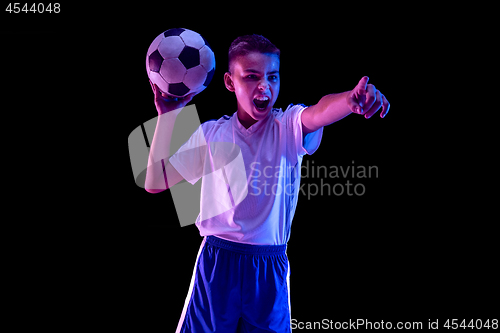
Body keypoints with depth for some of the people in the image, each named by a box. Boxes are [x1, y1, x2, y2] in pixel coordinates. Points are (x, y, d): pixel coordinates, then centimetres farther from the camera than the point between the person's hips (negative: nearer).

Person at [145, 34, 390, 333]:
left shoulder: (288, 126, -3)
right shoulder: (210, 134, 2)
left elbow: (320, 113, -27)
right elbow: (155, 183, 1)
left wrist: (353, 98, -50)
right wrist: (168, 116, -6)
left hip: (270, 268, 0)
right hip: (217, 263, 1)